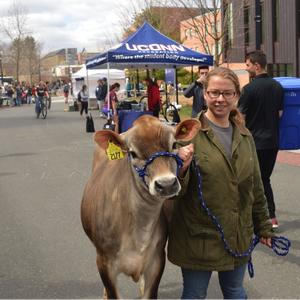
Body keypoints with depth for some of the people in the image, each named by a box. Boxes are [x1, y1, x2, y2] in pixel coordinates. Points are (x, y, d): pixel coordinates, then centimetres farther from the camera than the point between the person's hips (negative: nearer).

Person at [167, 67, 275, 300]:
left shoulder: (245, 136, 6)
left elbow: (255, 187, 15)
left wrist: (264, 227, 19)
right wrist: (181, 169, -33)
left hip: (238, 236, 5)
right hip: (198, 236, -4)